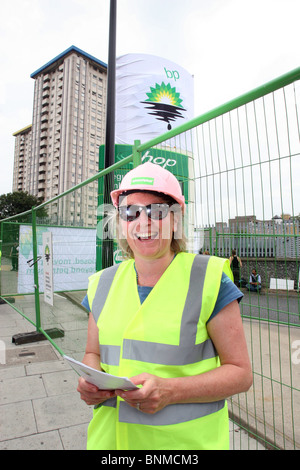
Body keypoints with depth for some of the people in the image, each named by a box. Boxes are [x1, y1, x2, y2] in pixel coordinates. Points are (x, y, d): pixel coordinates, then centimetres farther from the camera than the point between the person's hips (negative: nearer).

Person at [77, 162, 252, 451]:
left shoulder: (208, 278, -15)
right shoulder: (104, 283, -2)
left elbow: (240, 372, -11)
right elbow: (93, 353, 9)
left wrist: (169, 391, -24)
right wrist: (90, 381, -12)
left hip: (186, 438, -3)